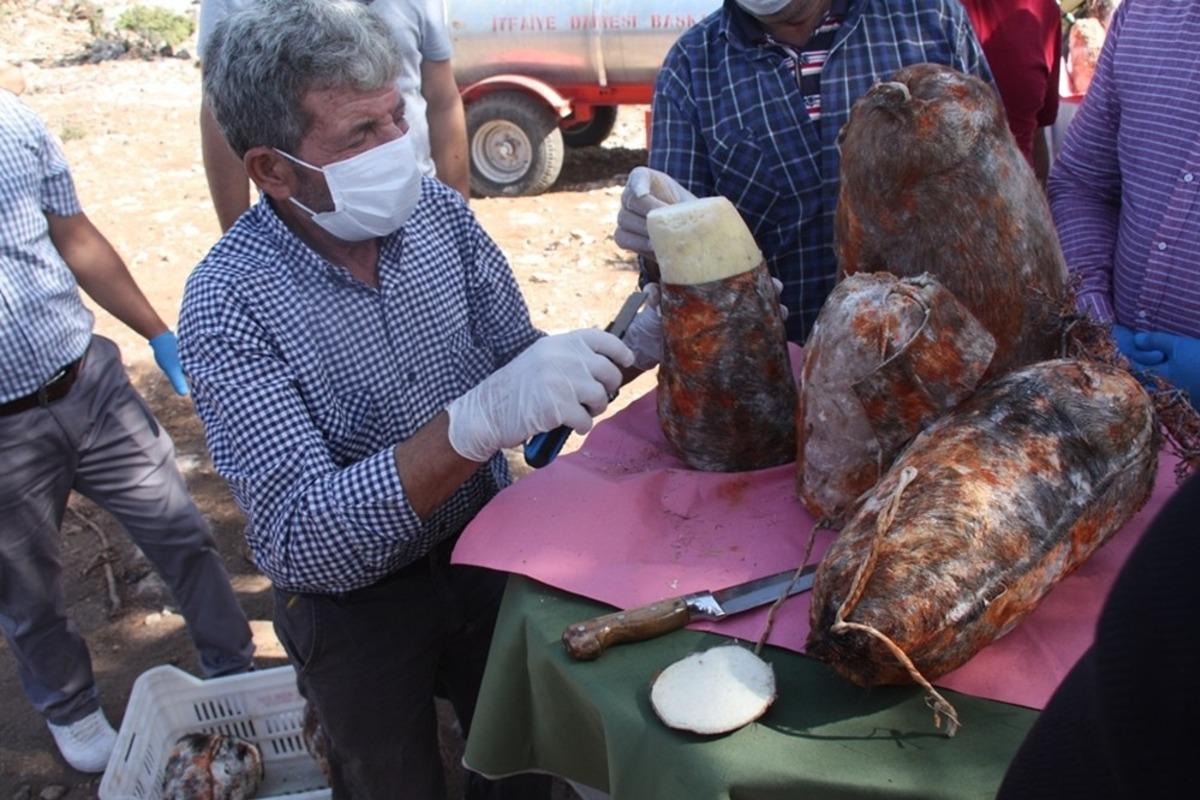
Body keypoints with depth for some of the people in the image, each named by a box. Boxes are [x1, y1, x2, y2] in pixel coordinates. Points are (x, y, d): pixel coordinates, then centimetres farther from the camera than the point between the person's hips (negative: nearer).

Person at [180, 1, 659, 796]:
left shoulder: (437, 209, -13)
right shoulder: (229, 303, -26)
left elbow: (513, 356, -3)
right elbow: (303, 541, -32)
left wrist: (622, 343, -24)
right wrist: (479, 420, -46)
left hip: (484, 545, 4)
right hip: (353, 602, -3)